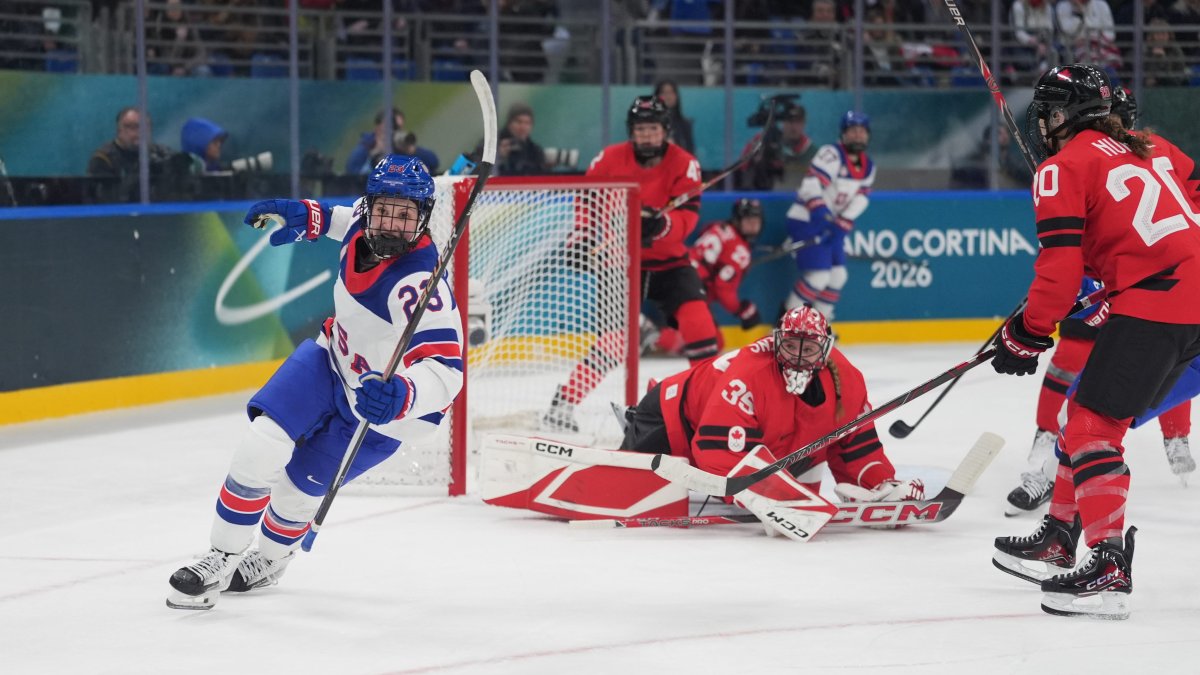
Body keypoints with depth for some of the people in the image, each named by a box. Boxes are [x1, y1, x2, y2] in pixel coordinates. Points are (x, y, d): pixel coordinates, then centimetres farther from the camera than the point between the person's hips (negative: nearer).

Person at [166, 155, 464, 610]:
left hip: (385, 407, -5)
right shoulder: (365, 222, -16)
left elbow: (445, 370, -46)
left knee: (299, 484, 2)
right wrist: (310, 217, 4)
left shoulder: (417, 283, -37)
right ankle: (221, 558, 3)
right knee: (263, 443, -13)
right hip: (333, 359, 5)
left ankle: (271, 558, 35)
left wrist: (401, 396, -63)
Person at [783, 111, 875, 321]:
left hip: (830, 226, 9)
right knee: (818, 276, -16)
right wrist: (819, 212, -39)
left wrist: (842, 223, -11)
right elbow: (811, 184, -26)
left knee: (838, 275, 7)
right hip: (806, 222, -9)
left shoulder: (868, 167, 9)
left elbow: (860, 199, 3)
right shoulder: (832, 154, -16)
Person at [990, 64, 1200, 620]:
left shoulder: (1062, 168, -2)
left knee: (1093, 424, -7)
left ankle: (1109, 569, -17)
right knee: (1090, 408, 21)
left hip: (1154, 301, -9)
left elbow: (1060, 268, -9)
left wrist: (1028, 335, 1)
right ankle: (1061, 534, 31)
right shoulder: (1153, 148, 21)